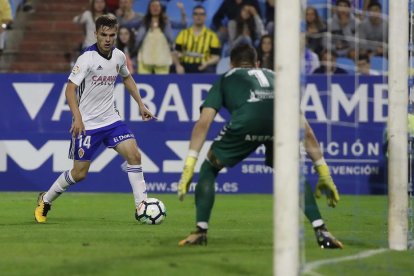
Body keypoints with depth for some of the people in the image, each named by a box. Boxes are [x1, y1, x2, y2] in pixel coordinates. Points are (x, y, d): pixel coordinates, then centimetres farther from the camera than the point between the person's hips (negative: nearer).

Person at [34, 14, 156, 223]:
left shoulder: (119, 56, 2)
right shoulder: (87, 58, -18)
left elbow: (127, 78, 24)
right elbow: (70, 89, -22)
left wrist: (140, 104, 18)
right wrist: (77, 117, -34)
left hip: (110, 119, 5)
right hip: (87, 124, -5)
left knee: (134, 154, -14)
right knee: (79, 173, 0)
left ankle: (142, 205, -9)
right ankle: (45, 201, 24)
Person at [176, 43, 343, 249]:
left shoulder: (225, 79, 36)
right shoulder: (274, 77, 42)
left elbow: (204, 122, 19)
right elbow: (305, 130, 38)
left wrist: (189, 164, 15)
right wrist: (323, 172, 40)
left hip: (245, 122, -2)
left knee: (209, 169, 23)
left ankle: (200, 232, 15)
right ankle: (321, 231, 15)